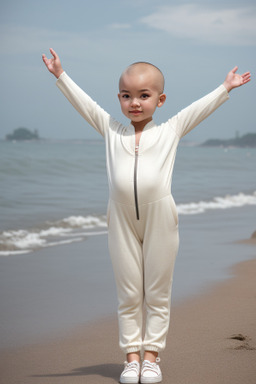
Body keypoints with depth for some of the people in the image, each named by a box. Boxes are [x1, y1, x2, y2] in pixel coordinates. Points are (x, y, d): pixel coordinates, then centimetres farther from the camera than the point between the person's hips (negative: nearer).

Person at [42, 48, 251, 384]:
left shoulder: (170, 130, 8)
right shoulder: (112, 130, 12)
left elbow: (201, 108, 11)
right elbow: (84, 103, 14)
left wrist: (226, 87, 9)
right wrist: (60, 75, 12)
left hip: (160, 217, -1)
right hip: (122, 219, 1)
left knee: (157, 293, 4)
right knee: (128, 294, 6)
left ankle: (152, 356, 13)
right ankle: (132, 356, 13)